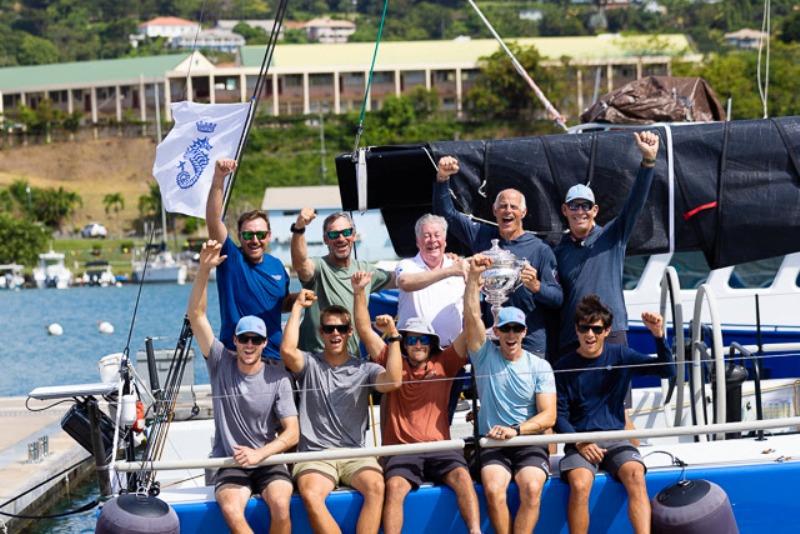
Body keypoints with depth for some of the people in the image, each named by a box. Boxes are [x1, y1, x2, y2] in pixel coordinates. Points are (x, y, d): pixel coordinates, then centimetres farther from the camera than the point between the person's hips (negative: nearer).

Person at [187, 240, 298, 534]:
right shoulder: (221, 363, 3)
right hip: (230, 463, 1)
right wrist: (204, 269, -18)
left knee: (280, 505, -31)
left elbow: (291, 433, -4)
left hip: (269, 461, 0)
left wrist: (259, 454, -21)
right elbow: (196, 316, -6)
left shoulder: (278, 378, 0)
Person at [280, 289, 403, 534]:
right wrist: (298, 307, -6)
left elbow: (393, 382, -10)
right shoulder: (310, 364, 7)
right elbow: (287, 350, -14)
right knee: (310, 495, -34)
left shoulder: (363, 368, 9)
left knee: (376, 486, -32)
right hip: (314, 454, -1)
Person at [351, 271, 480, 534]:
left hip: (439, 448, 1)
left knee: (461, 476, -28)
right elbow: (365, 329, 11)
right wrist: (359, 292, 0)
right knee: (395, 486, -29)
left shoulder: (443, 365, 15)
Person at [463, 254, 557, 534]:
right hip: (492, 445, 0)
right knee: (493, 489, -30)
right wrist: (473, 277, -18)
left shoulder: (540, 367, 6)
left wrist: (515, 430, -17)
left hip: (529, 442, 0)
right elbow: (472, 317, -7)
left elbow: (548, 416, -2)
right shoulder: (485, 356, 8)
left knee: (531, 488, -30)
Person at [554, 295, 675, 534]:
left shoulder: (620, 356, 7)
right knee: (579, 485, -31)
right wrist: (579, 443, -14)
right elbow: (559, 415, 3)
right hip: (579, 441, -1)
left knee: (636, 476, -30)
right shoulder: (564, 366, 3)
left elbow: (667, 370, -1)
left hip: (615, 439, 1)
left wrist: (659, 335, -17)